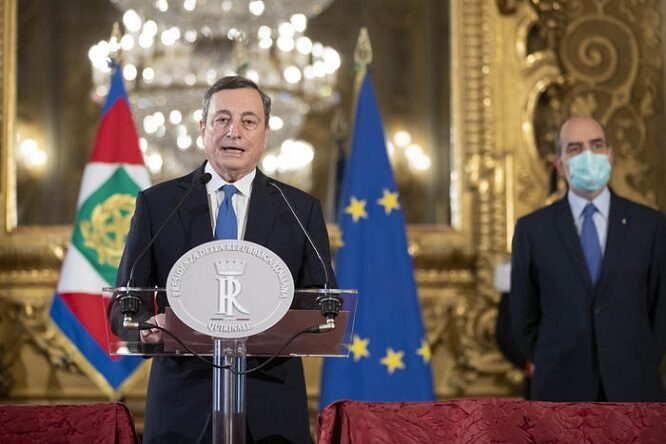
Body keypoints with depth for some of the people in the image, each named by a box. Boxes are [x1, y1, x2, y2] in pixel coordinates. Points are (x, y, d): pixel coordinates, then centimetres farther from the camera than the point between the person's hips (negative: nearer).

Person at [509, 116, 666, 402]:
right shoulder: (532, 229, 3)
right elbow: (523, 314, 9)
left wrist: (642, 372, 8)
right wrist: (551, 370, 11)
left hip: (632, 390, 0)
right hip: (562, 391, 0)